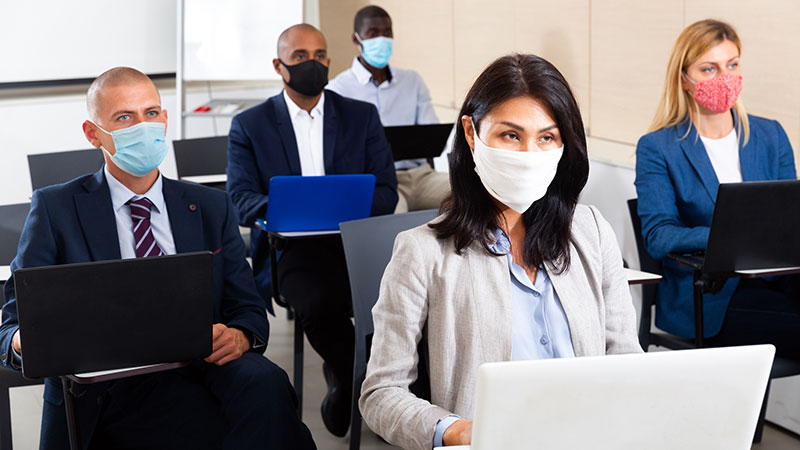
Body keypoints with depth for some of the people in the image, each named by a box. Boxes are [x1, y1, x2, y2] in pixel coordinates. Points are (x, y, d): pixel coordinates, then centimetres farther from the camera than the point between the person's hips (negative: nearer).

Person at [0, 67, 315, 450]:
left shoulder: (211, 208, 18)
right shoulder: (56, 209, 9)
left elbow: (249, 309, 14)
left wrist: (238, 336, -12)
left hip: (202, 368, 4)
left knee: (265, 382, -33)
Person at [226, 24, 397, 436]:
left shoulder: (362, 117, 15)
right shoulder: (249, 126, 11)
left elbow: (386, 193, 7)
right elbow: (239, 200, 0)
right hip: (293, 247, -2)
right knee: (322, 302, -35)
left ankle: (345, 385, -7)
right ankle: (354, 379, -8)